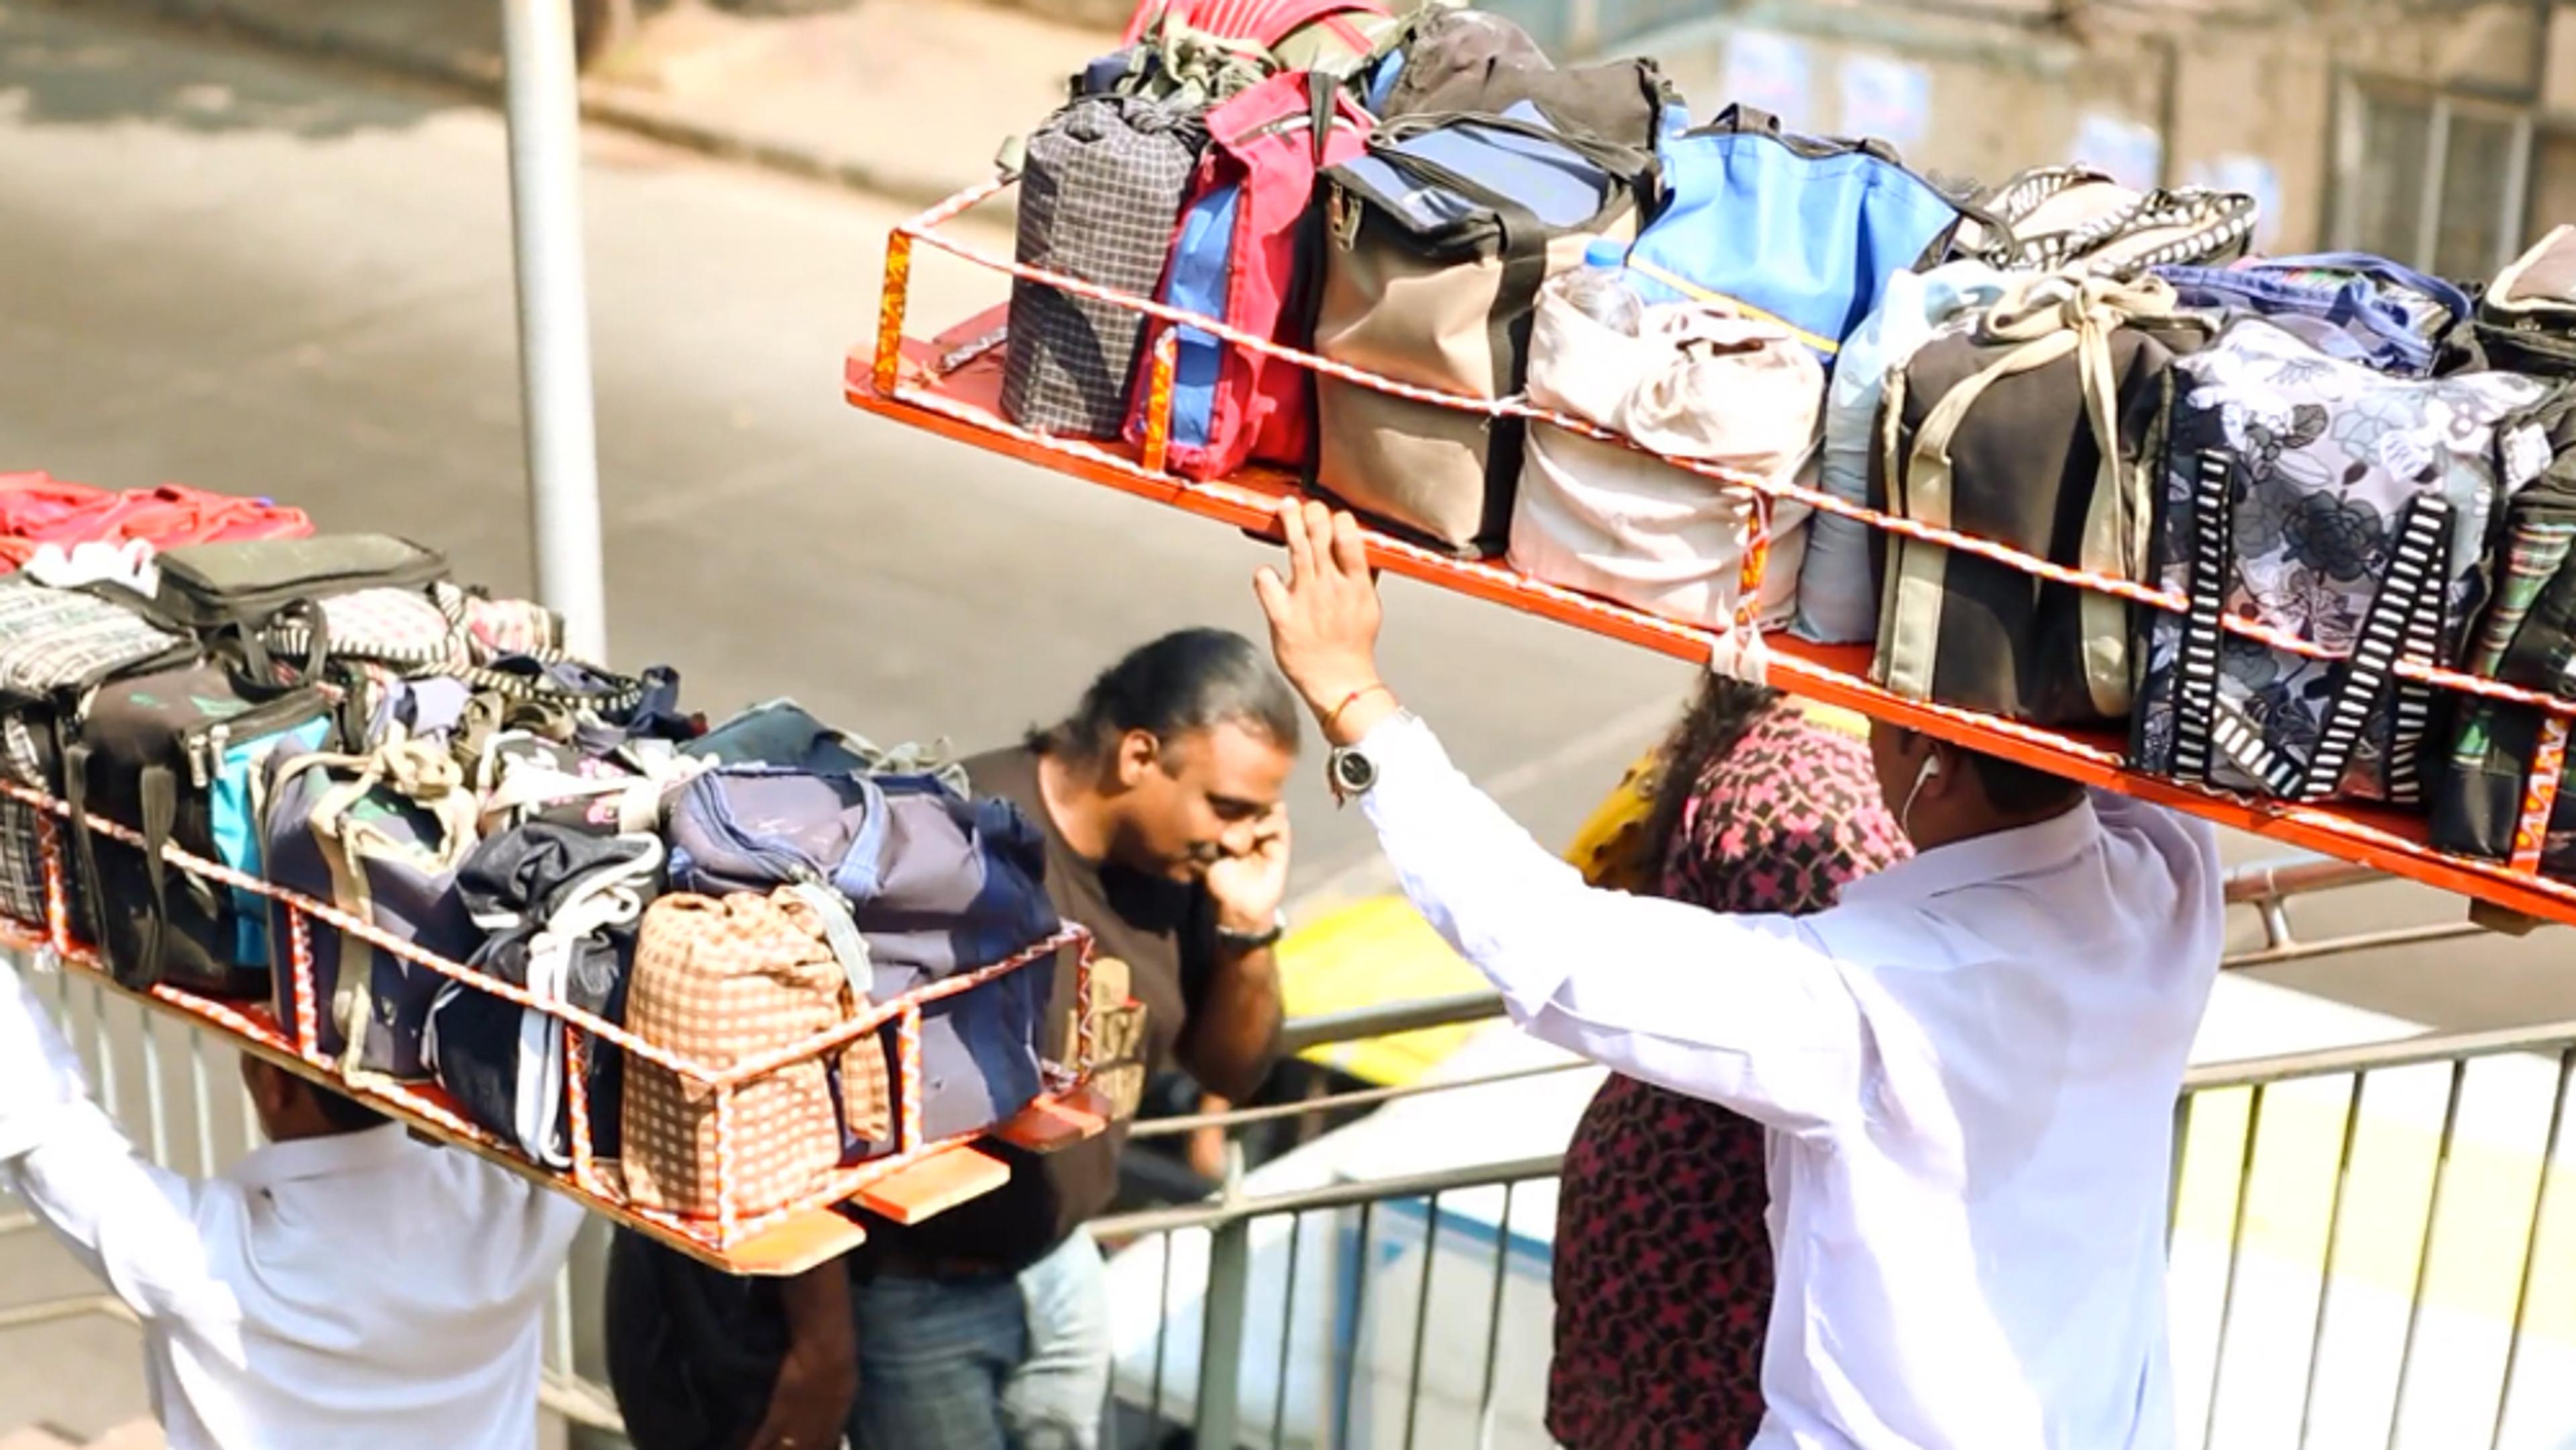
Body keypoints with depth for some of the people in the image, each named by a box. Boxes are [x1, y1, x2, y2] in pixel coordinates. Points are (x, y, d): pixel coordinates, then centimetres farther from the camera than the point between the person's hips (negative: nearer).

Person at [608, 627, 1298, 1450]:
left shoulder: (1172, 862, -5)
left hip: (1060, 1272, 7)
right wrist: (821, 1338, -21)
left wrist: (1249, 927, -12)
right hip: (910, 1296, -7)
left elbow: (1232, 1071, 8)